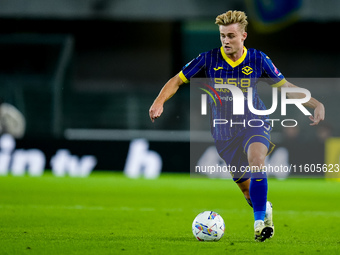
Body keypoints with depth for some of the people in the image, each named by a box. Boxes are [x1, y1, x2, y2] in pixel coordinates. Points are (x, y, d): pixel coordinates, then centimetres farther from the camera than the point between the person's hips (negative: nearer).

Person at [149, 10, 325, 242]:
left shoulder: (258, 60, -5)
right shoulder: (209, 59, -7)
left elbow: (285, 87, 4)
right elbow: (177, 81, -2)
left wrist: (316, 103, -7)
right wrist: (159, 102, -19)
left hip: (254, 123, -1)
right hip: (224, 133, 1)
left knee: (256, 158, -33)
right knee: (246, 188, 6)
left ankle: (260, 219, -26)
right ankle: (265, 209, 39)